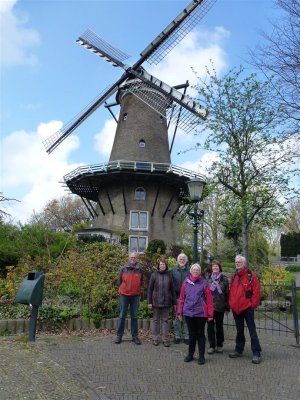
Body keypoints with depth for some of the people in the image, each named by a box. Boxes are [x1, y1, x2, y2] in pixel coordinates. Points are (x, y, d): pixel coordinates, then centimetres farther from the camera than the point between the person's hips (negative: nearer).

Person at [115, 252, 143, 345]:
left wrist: (137, 290, 9)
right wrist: (122, 289, 8)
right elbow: (119, 281, 7)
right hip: (124, 295, -1)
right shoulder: (123, 269, -2)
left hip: (135, 295, 1)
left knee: (134, 316, 8)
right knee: (122, 316, 4)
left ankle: (135, 336, 16)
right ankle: (119, 336, 11)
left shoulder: (140, 269, 1)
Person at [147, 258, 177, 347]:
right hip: (156, 301, -1)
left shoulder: (169, 275, 4)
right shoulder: (154, 275, -1)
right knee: (156, 320, 8)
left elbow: (172, 290, 7)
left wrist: (174, 303, 6)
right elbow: (150, 289, 0)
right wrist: (149, 302, -5)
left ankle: (165, 339, 15)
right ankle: (155, 338, 19)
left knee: (165, 320, 7)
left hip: (166, 302, 1)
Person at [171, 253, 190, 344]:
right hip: (177, 297, 0)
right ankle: (177, 336, 18)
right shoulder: (174, 270, 3)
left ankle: (186, 336, 16)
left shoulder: (189, 271, 3)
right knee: (177, 317, 7)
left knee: (186, 318, 4)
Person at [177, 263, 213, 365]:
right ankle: (190, 354, 28)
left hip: (201, 313, -2)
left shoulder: (204, 283, -4)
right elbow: (182, 298, 7)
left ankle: (201, 356, 20)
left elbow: (209, 299, -5)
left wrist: (210, 314, -7)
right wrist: (180, 312, 6)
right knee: (191, 334, 14)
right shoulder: (186, 282, 3)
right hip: (188, 312, 2)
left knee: (200, 334, 9)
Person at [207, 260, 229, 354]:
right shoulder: (208, 278, 1)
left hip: (220, 306, 0)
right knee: (210, 326, 4)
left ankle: (219, 345, 25)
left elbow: (227, 293, 1)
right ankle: (212, 345, 16)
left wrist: (227, 307, 0)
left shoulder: (224, 279, 0)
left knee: (219, 326, 12)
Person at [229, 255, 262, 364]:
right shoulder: (233, 277, 10)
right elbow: (231, 292, 15)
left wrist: (253, 304, -11)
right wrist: (231, 304, 9)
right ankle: (239, 350, 28)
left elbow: (256, 292, -9)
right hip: (236, 308, 6)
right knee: (239, 330, 17)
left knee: (252, 330, -1)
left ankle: (256, 353, 6)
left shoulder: (251, 276, -8)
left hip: (247, 308, -6)